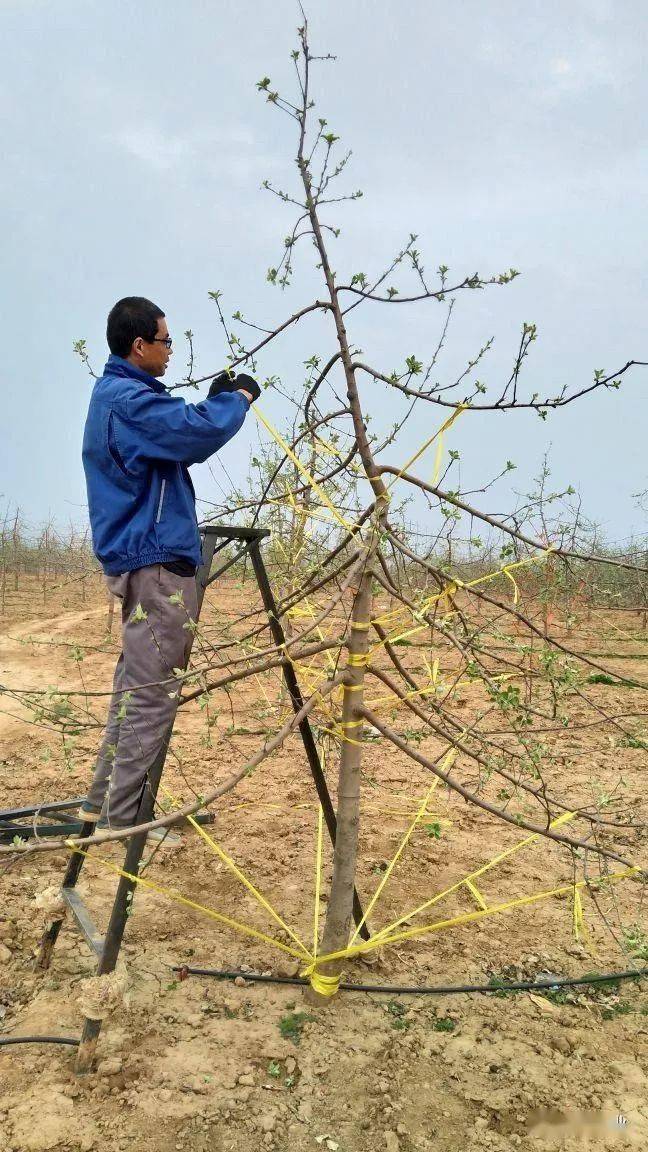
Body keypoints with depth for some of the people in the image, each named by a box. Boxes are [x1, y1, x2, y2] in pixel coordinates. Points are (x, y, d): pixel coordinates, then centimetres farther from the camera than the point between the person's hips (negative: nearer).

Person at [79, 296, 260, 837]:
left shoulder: (116, 394, 18)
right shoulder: (127, 398, -16)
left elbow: (177, 436, 22)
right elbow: (199, 432, -27)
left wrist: (215, 398, 10)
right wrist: (239, 397, -8)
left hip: (143, 559, 11)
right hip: (155, 561, -11)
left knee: (136, 686, 17)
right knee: (152, 693, -5)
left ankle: (103, 800, 25)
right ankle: (122, 819, 2)